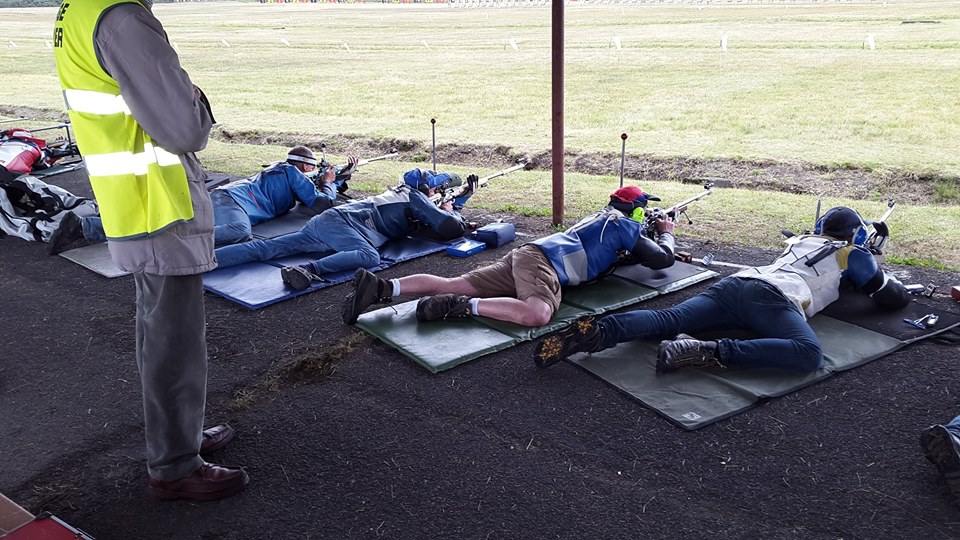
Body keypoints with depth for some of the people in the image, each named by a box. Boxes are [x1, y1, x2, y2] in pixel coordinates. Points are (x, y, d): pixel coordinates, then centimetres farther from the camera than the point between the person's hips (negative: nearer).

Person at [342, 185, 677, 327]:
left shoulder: (601, 217, 33)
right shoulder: (625, 226, 9)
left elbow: (617, 251, 54)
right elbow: (662, 260, 15)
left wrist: (646, 235, 49)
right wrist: (667, 234, 35)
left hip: (525, 254, 9)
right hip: (543, 262, -9)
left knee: (452, 286, -4)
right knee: (537, 314, -37)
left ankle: (380, 288, -18)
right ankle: (461, 307, -39)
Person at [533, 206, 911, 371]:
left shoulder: (801, 240, 39)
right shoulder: (854, 255, 23)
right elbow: (894, 298, 28)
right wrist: (896, 285, 52)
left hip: (735, 282, 7)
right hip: (772, 296, -6)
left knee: (668, 320, -13)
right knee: (808, 355, -28)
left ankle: (597, 331, -39)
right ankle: (710, 352, -46)